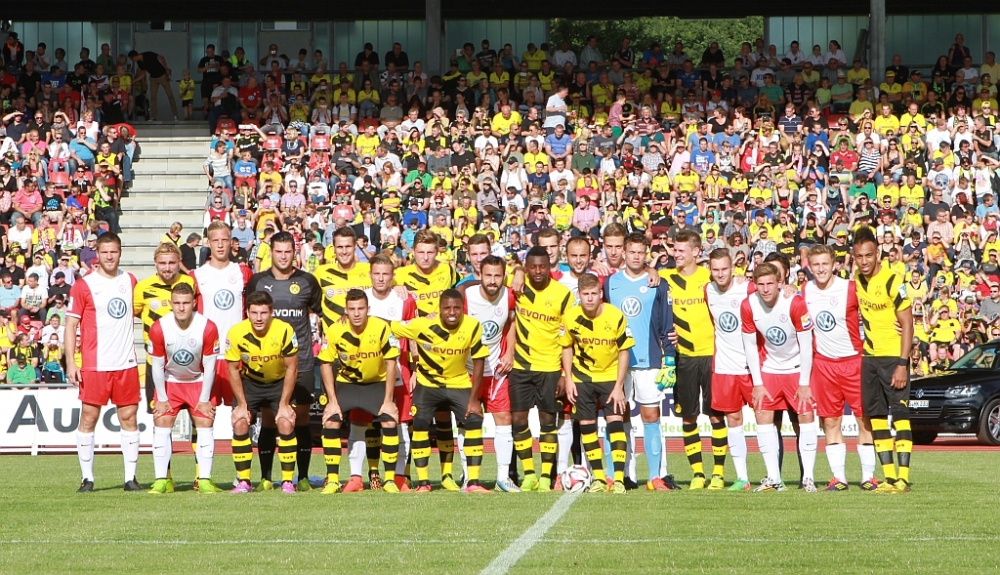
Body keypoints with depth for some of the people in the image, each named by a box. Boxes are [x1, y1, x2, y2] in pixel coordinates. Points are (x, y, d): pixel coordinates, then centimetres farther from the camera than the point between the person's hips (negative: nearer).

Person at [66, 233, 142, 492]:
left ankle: (131, 477, 8)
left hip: (126, 364, 4)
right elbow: (71, 324, -4)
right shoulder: (83, 285, -3)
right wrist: (70, 363, -10)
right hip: (94, 365, -4)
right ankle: (87, 478, 6)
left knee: (129, 417, 3)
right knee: (88, 417, -2)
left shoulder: (130, 281, 10)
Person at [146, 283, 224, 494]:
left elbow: (209, 366, -14)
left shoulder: (208, 328, -23)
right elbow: (157, 366, -11)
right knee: (161, 424, -9)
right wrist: (162, 399, -9)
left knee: (205, 423, -9)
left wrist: (205, 399, -11)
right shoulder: (158, 328, -22)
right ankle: (161, 480, -6)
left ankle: (204, 480, -6)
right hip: (170, 382, 0)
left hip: (198, 382, 0)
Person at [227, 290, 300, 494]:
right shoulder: (236, 333, -22)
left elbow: (291, 368, -15)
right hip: (249, 382, 1)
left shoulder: (284, 331, -26)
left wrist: (283, 404, -15)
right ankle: (243, 481, -6)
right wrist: (242, 404, -12)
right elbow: (233, 369, -10)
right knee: (240, 423, -14)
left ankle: (288, 481, -7)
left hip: (279, 382, -1)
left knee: (286, 423, -17)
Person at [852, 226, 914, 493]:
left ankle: (903, 478, -10)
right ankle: (889, 476, 9)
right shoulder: (856, 279, 4)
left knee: (899, 413, -9)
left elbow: (907, 324, -14)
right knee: (875, 417, 5)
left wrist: (902, 364, -19)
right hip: (868, 357, 7)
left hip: (893, 356, -7)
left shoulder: (893, 280, -15)